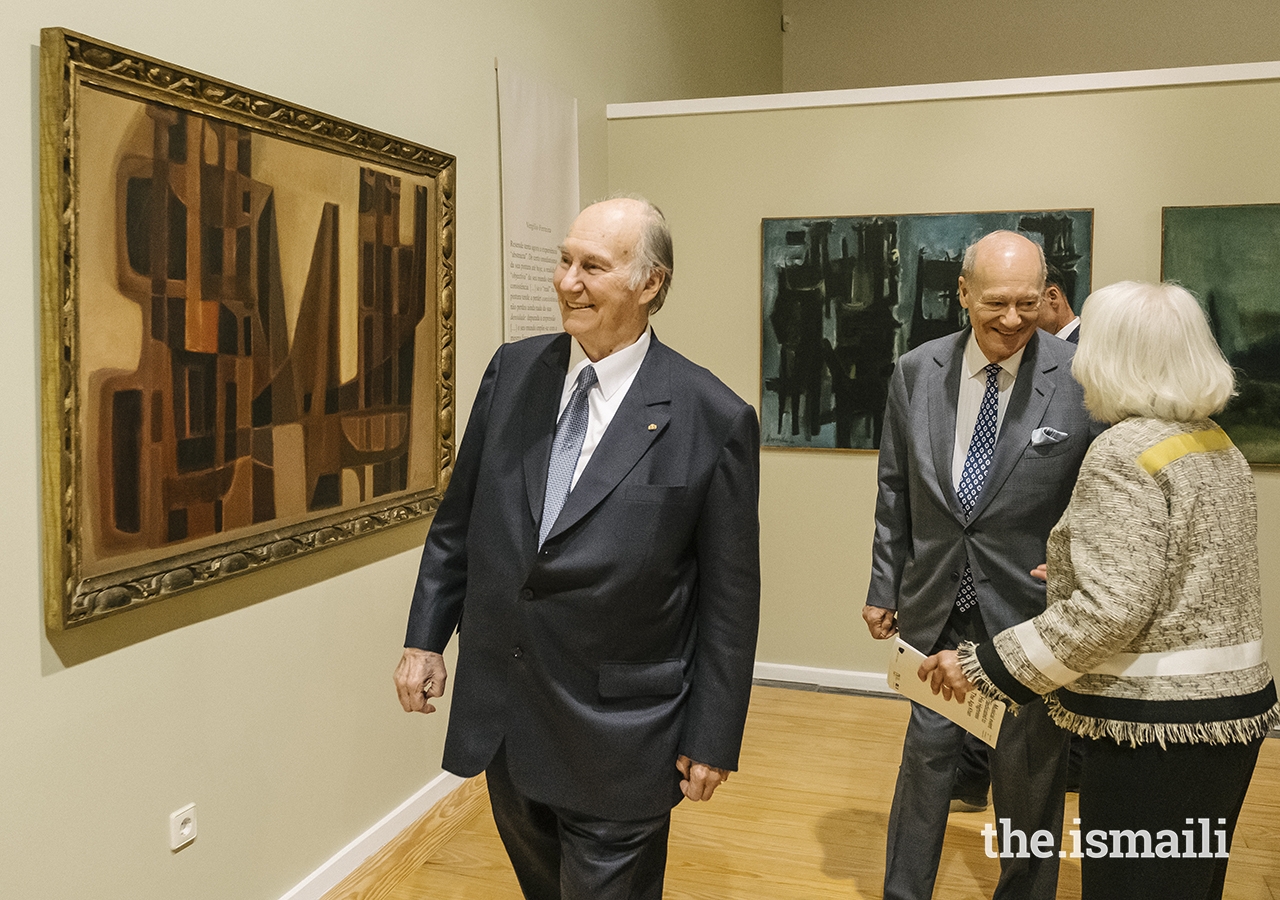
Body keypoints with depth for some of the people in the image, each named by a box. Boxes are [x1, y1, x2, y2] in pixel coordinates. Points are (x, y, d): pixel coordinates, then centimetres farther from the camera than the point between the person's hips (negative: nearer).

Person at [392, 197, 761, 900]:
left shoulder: (713, 419, -14)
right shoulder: (512, 371, -1)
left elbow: (730, 597, -9)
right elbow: (458, 519, 8)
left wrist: (712, 739, -6)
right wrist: (425, 636, 7)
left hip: (618, 737, -5)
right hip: (499, 715, 5)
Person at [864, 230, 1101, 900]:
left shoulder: (1081, 380, -11)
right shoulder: (915, 372, -1)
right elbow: (895, 490, 6)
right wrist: (884, 586, 7)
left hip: (1035, 610, -2)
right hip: (938, 605, 3)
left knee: (1029, 770, 13)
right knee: (927, 750, 15)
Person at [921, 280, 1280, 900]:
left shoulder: (1125, 451, -18)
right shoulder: (1216, 442, 9)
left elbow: (1111, 610, -25)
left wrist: (984, 667, -20)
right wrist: (1072, 571, 24)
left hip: (1158, 724, -9)